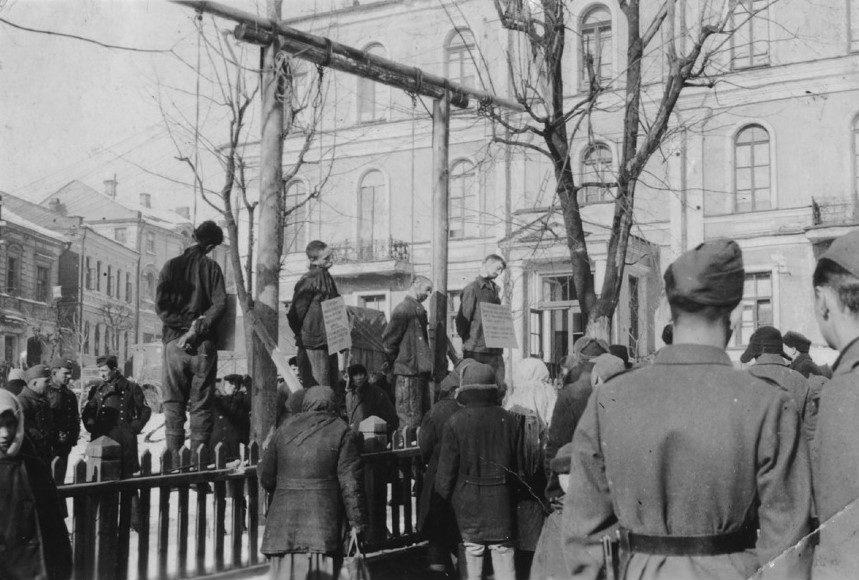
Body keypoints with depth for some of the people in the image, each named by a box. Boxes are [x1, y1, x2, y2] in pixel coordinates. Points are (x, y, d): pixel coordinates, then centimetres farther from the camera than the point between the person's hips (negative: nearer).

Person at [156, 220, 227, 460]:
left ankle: (174, 458, 0)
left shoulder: (172, 266, 6)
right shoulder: (212, 267, 4)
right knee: (201, 405, 5)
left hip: (175, 342, 1)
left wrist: (184, 325, -3)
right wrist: (198, 328, -11)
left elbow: (161, 305, -4)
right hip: (204, 345, 0)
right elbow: (220, 304, -9)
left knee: (173, 404, 6)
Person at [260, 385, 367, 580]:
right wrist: (357, 523, -2)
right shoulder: (342, 433, -2)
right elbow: (351, 483, -7)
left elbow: (266, 477, 11)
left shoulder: (285, 427, 8)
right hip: (323, 520, -3)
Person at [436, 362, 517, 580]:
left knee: (471, 550, 6)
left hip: (468, 499, -2)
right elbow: (516, 460, 4)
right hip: (501, 500, 2)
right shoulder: (506, 419, -2)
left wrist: (443, 493, 4)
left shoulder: (456, 422, -11)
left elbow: (447, 466, -7)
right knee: (503, 550, 10)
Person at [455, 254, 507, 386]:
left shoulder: (494, 290, 20)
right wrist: (466, 341, -8)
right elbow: (462, 319, -8)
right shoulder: (472, 289, -5)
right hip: (476, 351, -7)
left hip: (495, 351, 7)